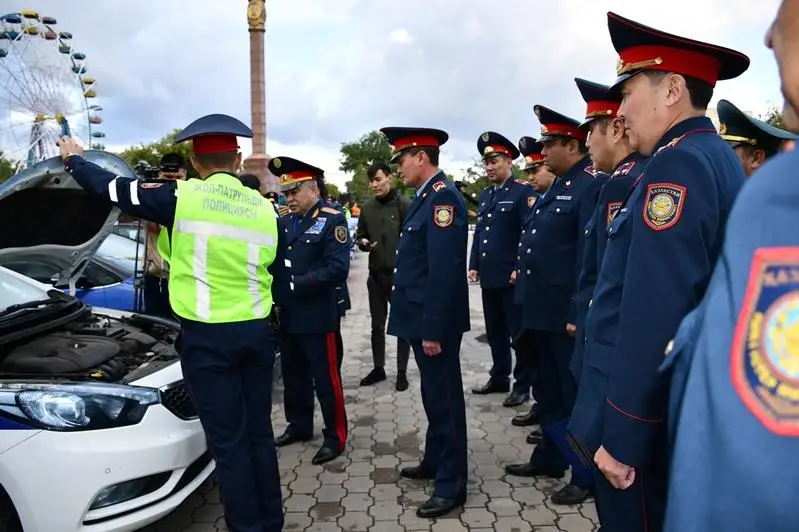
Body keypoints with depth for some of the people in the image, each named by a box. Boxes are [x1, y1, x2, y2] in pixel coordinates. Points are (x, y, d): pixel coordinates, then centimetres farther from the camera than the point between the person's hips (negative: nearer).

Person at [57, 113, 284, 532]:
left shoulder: (181, 197, -7)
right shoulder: (263, 207, 5)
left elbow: (111, 188, 5)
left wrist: (73, 159, 23)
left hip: (208, 337, -5)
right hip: (257, 332, 5)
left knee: (228, 441, 5)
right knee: (259, 433, 16)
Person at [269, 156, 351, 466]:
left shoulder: (332, 221, -10)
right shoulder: (284, 222, 12)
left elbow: (337, 269, -19)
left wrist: (296, 285, -22)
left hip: (318, 316, -7)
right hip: (289, 315, 7)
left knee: (326, 379, 3)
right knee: (293, 375, 18)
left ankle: (335, 436, 17)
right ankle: (299, 425, 36)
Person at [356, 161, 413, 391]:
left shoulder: (405, 204, -9)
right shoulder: (367, 208, 6)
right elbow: (360, 235, 15)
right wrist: (363, 243, -7)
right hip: (376, 274, 5)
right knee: (377, 325, 14)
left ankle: (402, 372, 19)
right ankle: (378, 368, 28)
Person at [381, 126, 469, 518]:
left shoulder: (442, 197, -18)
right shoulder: (427, 196, 14)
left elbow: (444, 271, -24)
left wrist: (432, 328, -23)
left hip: (435, 323, -10)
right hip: (424, 318, 10)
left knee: (444, 399, 3)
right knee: (433, 396, 21)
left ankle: (452, 485, 17)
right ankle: (434, 462, 38)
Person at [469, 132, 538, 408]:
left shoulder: (524, 192, -7)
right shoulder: (485, 195, 16)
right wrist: (474, 266, 12)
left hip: (512, 277, -7)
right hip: (489, 277, 7)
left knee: (519, 332, 4)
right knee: (495, 332, 16)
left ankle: (522, 385, 15)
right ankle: (499, 378, 29)